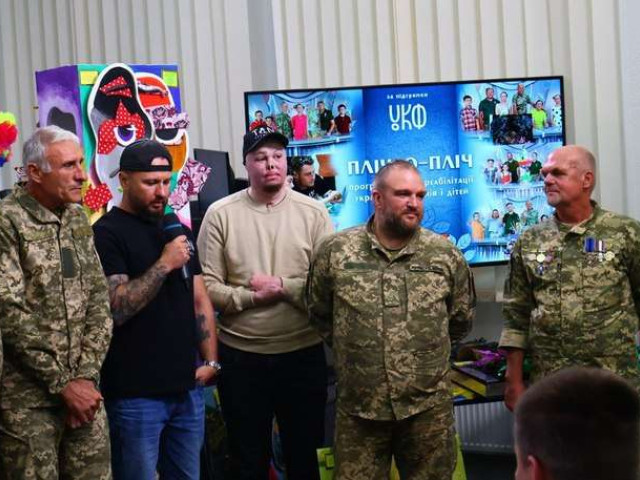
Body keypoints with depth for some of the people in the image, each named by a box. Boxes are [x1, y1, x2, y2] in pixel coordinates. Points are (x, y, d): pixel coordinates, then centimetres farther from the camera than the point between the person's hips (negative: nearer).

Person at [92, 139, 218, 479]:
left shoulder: (179, 231, 15)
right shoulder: (107, 233, -8)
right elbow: (114, 308, -18)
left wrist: (210, 361, 7)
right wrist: (164, 264, -18)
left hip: (187, 387, 7)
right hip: (135, 394, -6)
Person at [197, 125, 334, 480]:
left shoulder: (314, 212, -2)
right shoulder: (220, 214, -3)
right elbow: (206, 286, -8)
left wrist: (282, 287, -17)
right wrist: (253, 297, -18)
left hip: (304, 353, 1)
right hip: (240, 356, 0)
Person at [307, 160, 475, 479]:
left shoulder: (445, 254, 1)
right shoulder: (334, 251, -2)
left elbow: (461, 319, 13)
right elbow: (319, 313, 10)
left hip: (429, 408, 1)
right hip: (357, 408, -1)